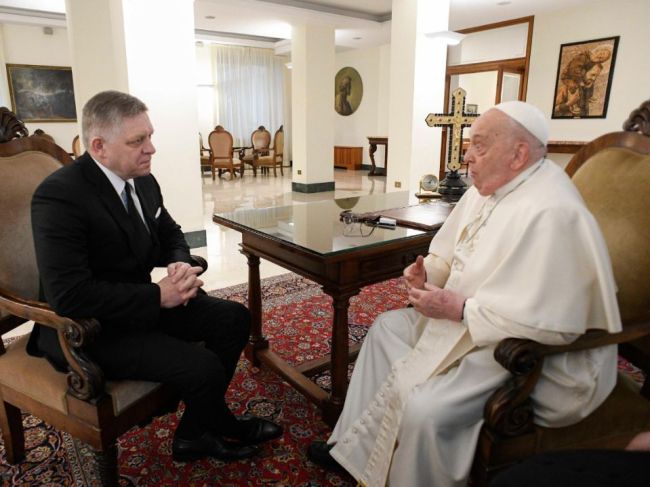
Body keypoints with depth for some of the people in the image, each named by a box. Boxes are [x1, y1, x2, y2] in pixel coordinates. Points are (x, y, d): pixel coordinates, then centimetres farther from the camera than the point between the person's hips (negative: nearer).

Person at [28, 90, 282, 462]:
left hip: (142, 302, 8)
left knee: (235, 317, 0)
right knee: (203, 367, -22)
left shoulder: (143, 180, 0)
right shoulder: (59, 195, -23)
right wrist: (158, 296, -24)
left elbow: (170, 234, 15)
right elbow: (69, 295, -28)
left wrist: (181, 264, -8)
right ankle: (222, 428, 15)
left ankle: (196, 433, 12)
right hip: (89, 328, -8)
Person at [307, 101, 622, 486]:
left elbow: (554, 321, -33)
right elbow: (451, 256, 15)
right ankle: (355, 447, 22)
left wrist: (459, 309, -26)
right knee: (387, 328, 13)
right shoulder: (486, 189, 3)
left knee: (423, 409, -27)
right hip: (464, 319, 10)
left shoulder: (550, 213, -28)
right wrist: (427, 272, -8)